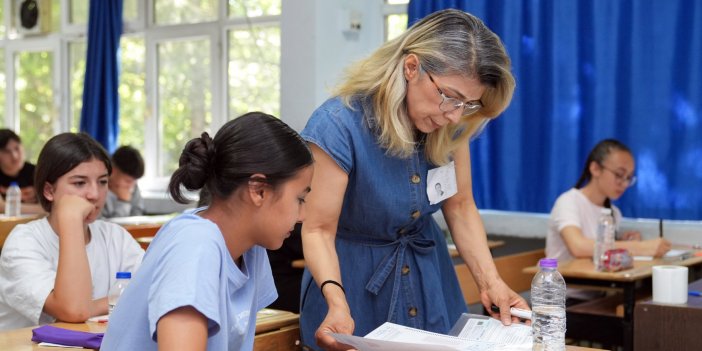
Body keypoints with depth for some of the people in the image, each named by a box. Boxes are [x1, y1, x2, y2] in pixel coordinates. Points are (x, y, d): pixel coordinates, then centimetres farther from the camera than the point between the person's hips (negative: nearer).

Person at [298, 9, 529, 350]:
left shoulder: (450, 127, -11)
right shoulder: (338, 125, -28)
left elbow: (460, 206, -3)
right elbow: (319, 230, -25)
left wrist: (489, 280, -16)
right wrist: (337, 301, -41)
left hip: (429, 278, 5)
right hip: (355, 281, -5)